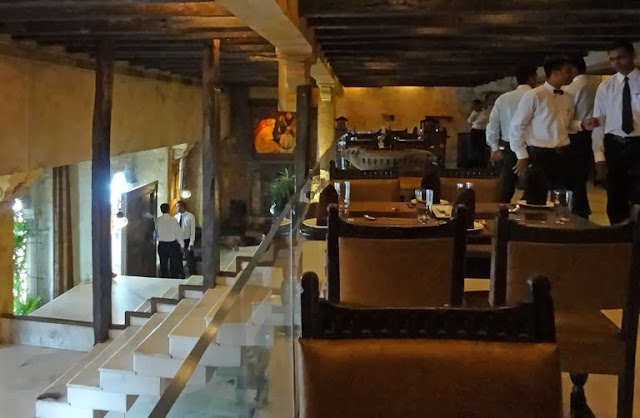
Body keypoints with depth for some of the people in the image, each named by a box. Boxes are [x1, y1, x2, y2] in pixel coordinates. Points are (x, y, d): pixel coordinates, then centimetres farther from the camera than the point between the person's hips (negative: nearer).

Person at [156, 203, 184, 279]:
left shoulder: (158, 221, -5)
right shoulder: (173, 220, -12)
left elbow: (156, 232, 6)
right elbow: (178, 233, -8)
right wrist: (182, 245, 3)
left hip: (162, 244, 2)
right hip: (172, 244, -2)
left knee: (163, 265, 10)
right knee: (174, 265, 6)